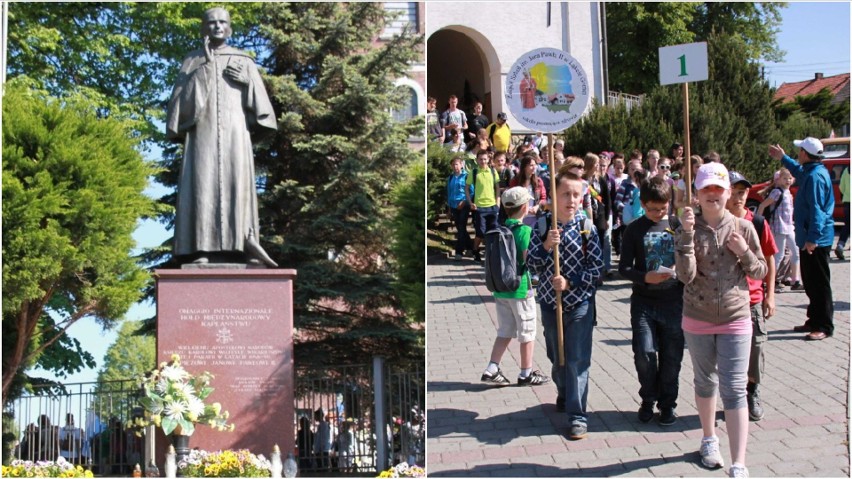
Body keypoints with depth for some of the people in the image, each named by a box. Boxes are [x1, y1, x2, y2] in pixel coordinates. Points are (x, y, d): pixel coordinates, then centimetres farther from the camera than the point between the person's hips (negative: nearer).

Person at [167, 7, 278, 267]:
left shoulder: (244, 62, 17)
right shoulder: (192, 62, 16)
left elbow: (259, 100, 13)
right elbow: (182, 96, 2)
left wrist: (249, 81, -6)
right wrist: (206, 66, -6)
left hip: (234, 131, 0)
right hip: (203, 131, 0)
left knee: (237, 182, -13)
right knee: (203, 184, -11)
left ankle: (246, 241, -19)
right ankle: (206, 249, -17)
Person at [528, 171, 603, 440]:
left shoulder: (587, 228, -7)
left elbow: (597, 267, -8)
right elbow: (532, 264, -3)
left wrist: (570, 282, -17)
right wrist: (546, 246, -20)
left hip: (580, 303, -3)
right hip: (549, 302, 3)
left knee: (577, 359, -5)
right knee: (556, 356, 19)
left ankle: (577, 414, 1)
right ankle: (564, 393, 45)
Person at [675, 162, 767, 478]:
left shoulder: (743, 228, -4)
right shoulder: (689, 230, -5)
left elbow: (760, 272, 5)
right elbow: (685, 275, -17)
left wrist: (744, 253, -14)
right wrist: (687, 235, -25)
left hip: (735, 320, -1)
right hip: (697, 321, 1)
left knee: (735, 390, -6)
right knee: (705, 383, 18)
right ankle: (709, 440, 40)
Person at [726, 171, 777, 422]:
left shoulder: (758, 223, -3)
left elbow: (769, 260, 6)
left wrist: (770, 295, 3)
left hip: (753, 298, 1)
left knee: (755, 349, 5)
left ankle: (753, 394, 27)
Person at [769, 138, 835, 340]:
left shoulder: (815, 176, -20)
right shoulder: (811, 172, 12)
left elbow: (817, 210, -25)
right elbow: (799, 172, 38)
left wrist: (812, 238, -27)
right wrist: (783, 158, 47)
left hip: (815, 241, -11)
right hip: (810, 239, 11)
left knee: (819, 284, -5)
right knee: (811, 283, 17)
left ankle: (824, 327, -1)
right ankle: (814, 321, 25)